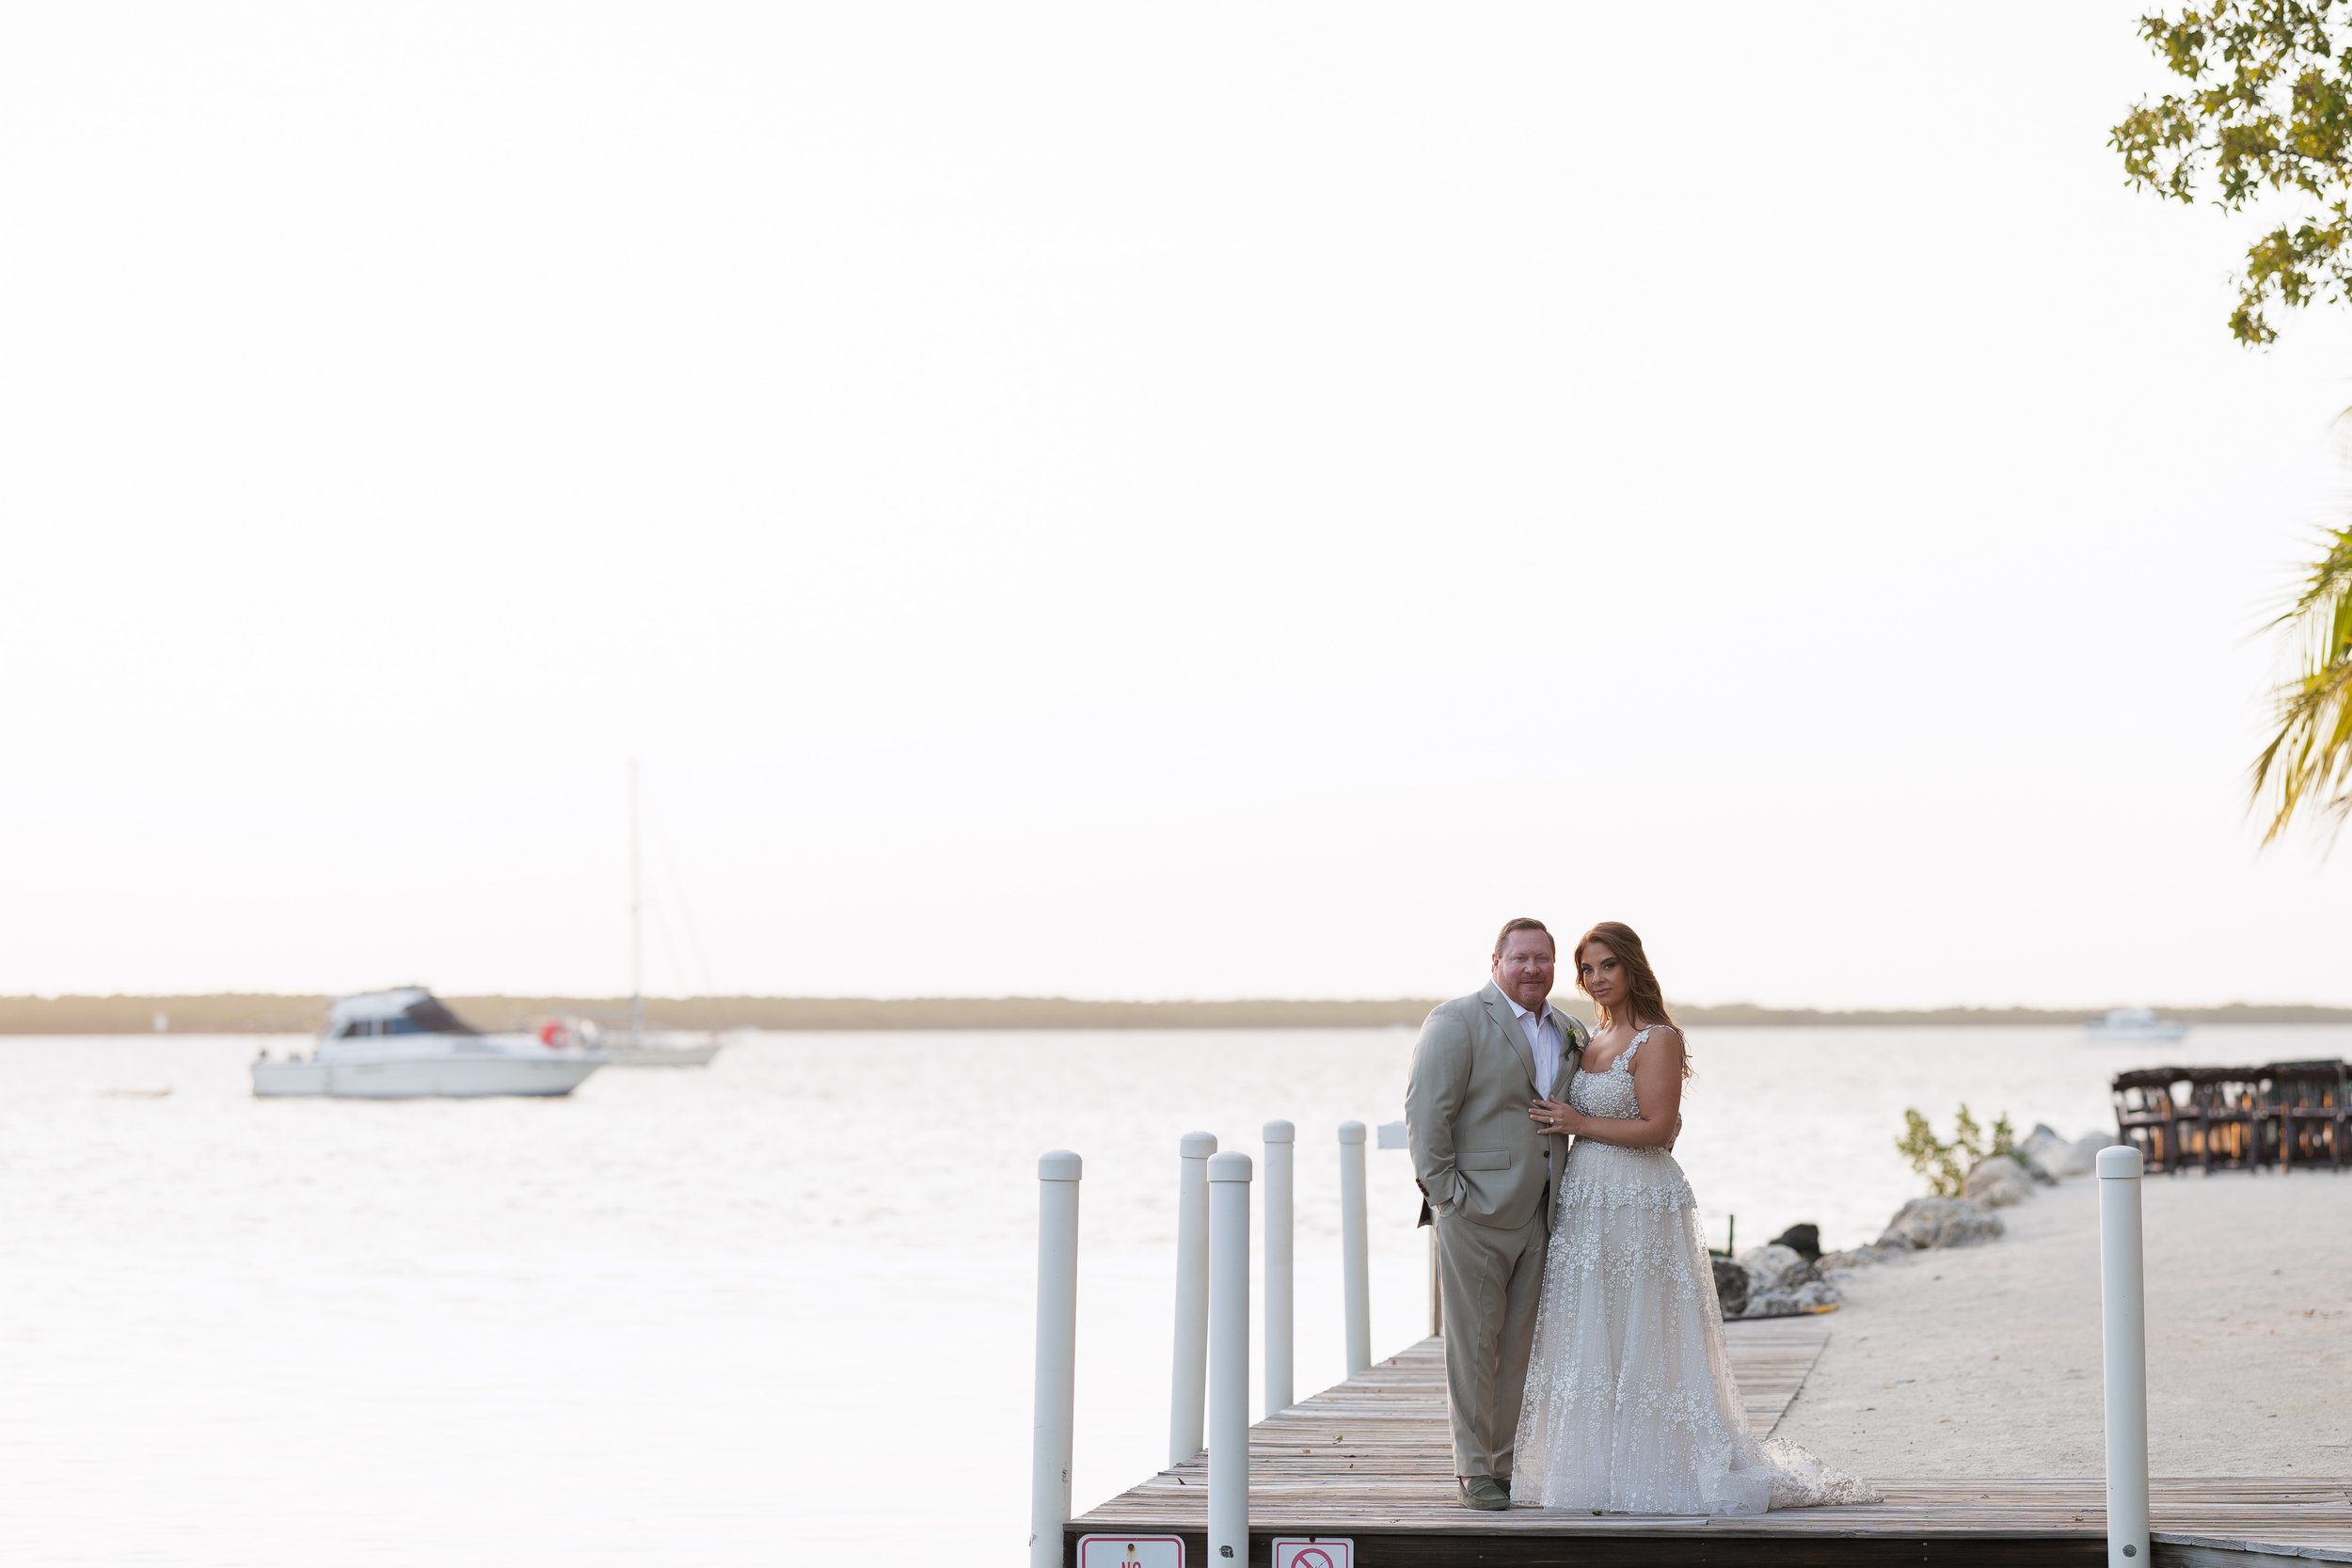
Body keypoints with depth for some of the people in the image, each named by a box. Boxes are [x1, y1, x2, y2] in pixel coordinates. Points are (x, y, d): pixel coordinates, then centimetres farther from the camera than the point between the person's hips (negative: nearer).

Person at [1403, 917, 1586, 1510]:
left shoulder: (1570, 1036, 14)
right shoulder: (1459, 1021, -6)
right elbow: (1425, 1110, -10)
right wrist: (1442, 1189, -14)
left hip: (1537, 1217, 6)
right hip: (1476, 1212, -6)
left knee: (1518, 1345, 9)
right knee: (1474, 1343, 0)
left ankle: (1504, 1463, 18)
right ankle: (1472, 1470, 6)